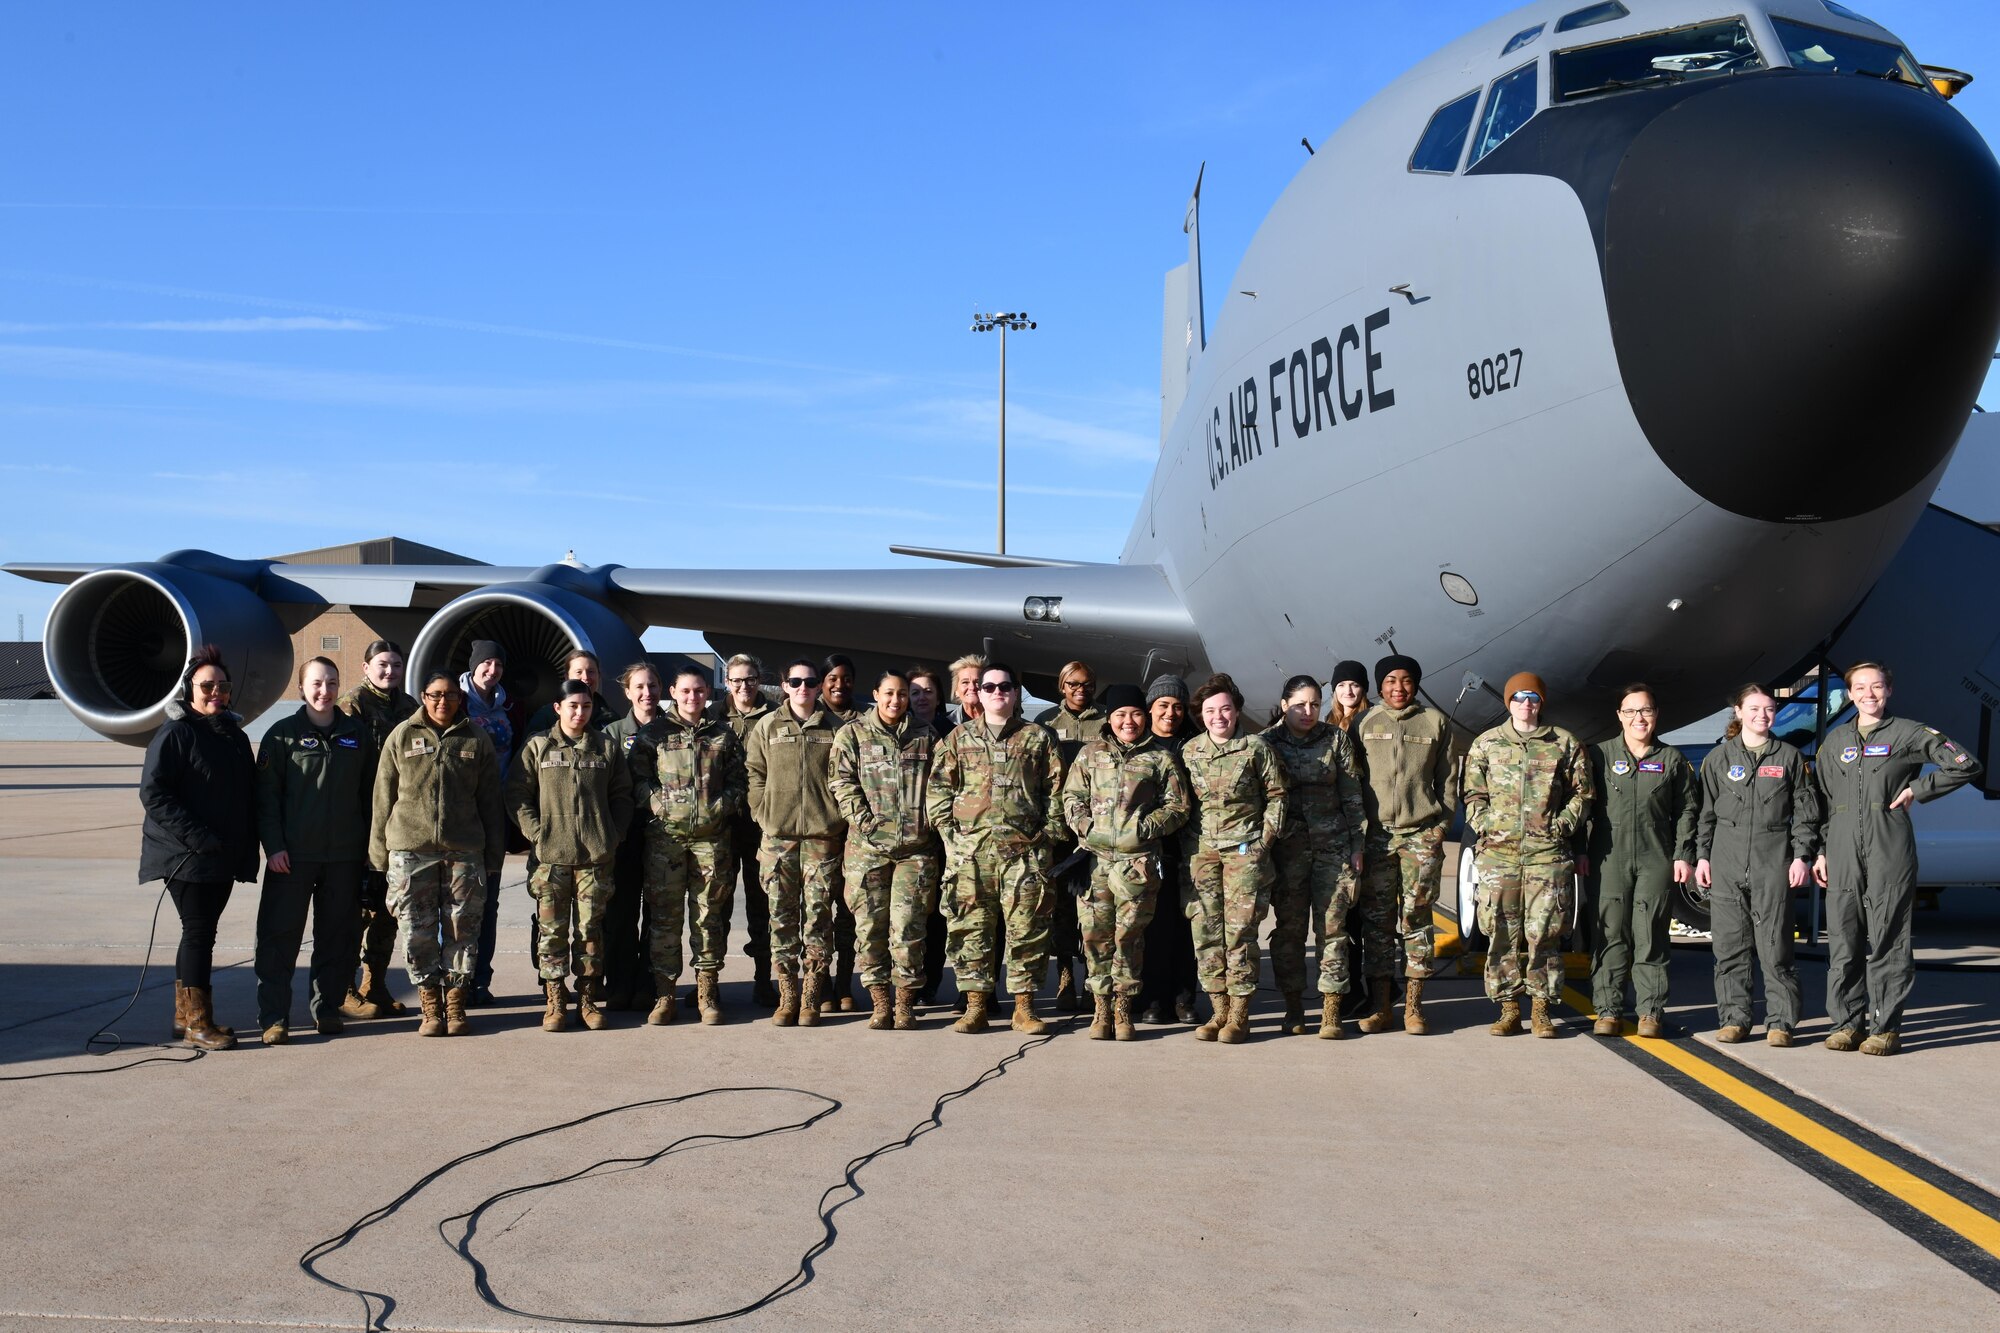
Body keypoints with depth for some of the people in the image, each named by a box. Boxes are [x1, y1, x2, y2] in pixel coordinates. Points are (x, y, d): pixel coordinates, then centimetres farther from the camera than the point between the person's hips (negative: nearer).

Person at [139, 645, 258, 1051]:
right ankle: (196, 1021, 0)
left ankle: (185, 1014, 22)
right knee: (198, 931, -7)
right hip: (187, 856, -7)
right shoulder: (174, 733, -8)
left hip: (224, 857, 7)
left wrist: (247, 849, 8)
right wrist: (197, 837, -20)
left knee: (200, 932, 13)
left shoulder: (234, 734, 14)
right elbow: (153, 793, -15)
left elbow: (248, 796, 18)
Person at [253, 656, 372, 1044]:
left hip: (345, 854, 3)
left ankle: (327, 1006, 21)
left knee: (338, 935, 8)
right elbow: (267, 794, -2)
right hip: (293, 855, -3)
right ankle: (273, 1016, 2)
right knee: (280, 934, -3)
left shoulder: (357, 733, 8)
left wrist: (369, 844, 7)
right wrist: (273, 845, -10)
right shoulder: (283, 734, 0)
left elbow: (369, 792, 12)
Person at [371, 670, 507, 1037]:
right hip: (410, 850, 0)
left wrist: (494, 855, 7)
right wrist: (380, 853, 4)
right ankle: (431, 1008, 11)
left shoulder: (477, 739, 7)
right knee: (417, 932, 1)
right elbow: (383, 797, 7)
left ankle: (456, 1006, 13)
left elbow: (490, 801, 9)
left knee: (462, 929, 2)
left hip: (464, 851, 0)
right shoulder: (402, 736, 5)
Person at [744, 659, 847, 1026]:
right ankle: (787, 996, 9)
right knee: (782, 916, 2)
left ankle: (811, 998, 6)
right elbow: (755, 775, 9)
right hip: (778, 835, 1)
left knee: (818, 916, -1)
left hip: (822, 835, -1)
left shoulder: (835, 728, 7)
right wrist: (763, 815, -1)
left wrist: (838, 818, 0)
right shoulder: (767, 727, 9)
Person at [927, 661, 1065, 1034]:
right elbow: (939, 786, 10)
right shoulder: (959, 738, 13)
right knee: (970, 928, 0)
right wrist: (947, 830, -1)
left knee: (1027, 928, -1)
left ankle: (1023, 1007, 7)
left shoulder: (1039, 738, 11)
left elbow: (1055, 788, 9)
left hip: (1024, 849, -1)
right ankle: (975, 1005, 7)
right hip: (970, 848, 1)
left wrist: (1050, 830, -1)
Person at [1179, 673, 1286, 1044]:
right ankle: (1219, 1010, 10)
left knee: (1240, 930, -5)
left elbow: (1276, 795, 4)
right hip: (1202, 850, 4)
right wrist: (1187, 843, 7)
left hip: (1245, 849, -3)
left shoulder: (1256, 748, -1)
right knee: (1205, 930, 1)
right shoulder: (1189, 751, 8)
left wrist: (1265, 839, -3)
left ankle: (1239, 1014, 0)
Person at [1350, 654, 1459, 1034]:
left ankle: (1414, 1005, 7)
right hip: (1375, 833, 1)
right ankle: (1380, 1005, 6)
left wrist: (1441, 826, 0)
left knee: (1416, 917, 1)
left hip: (1422, 834, 0)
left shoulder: (1436, 722, 9)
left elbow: (1448, 779, 10)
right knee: (1376, 918, 1)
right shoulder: (1364, 724, 9)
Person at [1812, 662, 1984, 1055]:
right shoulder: (1835, 740, 16)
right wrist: (1820, 852, 11)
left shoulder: (1908, 734, 4)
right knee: (1843, 941, 3)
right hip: (1842, 854, 4)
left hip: (1890, 853, -3)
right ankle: (1847, 1023, 10)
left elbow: (1967, 765, 2)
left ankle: (1886, 1027, 2)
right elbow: (1822, 800, 17)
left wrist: (1917, 789, -2)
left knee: (1887, 941, -3)